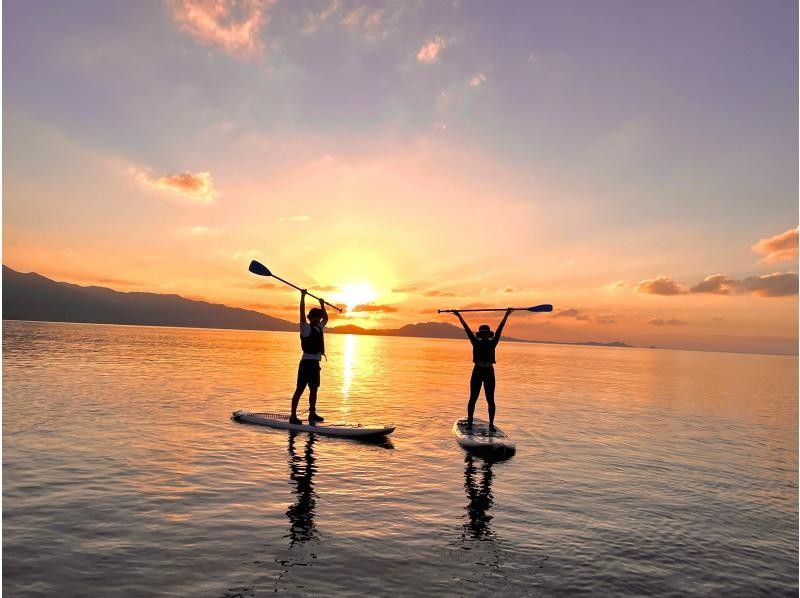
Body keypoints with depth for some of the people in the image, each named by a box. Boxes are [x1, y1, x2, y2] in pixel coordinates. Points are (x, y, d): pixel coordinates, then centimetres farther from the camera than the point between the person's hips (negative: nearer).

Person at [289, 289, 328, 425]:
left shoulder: (319, 328, 13)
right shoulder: (306, 328, -8)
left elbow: (326, 318, 31)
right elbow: (302, 313, -19)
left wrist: (322, 305, 29)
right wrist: (303, 296, -20)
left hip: (315, 363, 8)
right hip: (307, 362, -8)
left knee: (313, 389, 15)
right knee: (300, 390, -5)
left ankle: (312, 414, 26)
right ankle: (293, 416, -2)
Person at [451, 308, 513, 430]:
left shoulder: (492, 343, 6)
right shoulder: (476, 343, 5)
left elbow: (500, 329, 4)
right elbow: (467, 329, 4)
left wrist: (506, 315, 3)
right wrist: (459, 316, 5)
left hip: (489, 372, 1)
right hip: (477, 372, -1)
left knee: (490, 400, 3)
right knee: (473, 398, 3)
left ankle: (491, 424, 10)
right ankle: (469, 422, 11)